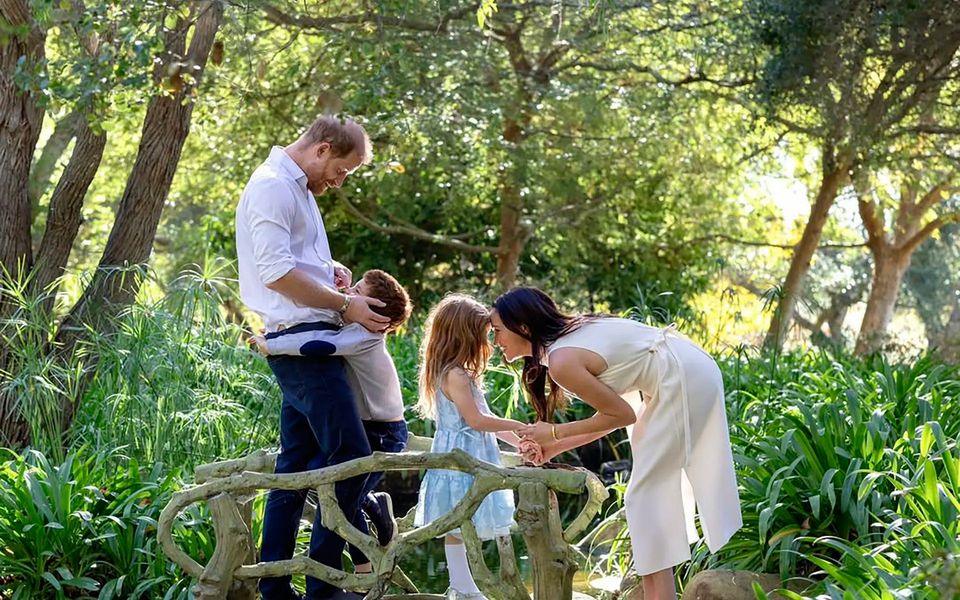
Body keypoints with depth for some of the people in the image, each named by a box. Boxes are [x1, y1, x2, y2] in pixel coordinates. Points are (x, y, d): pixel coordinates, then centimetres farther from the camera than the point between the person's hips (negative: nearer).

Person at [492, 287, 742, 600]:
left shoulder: (562, 362, -18)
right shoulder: (570, 335, 10)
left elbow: (623, 414, -11)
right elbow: (615, 411, 13)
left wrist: (555, 433, -4)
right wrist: (556, 447, 12)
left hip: (682, 381, -10)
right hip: (691, 372, 10)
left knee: (646, 497, -4)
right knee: (657, 489, 16)